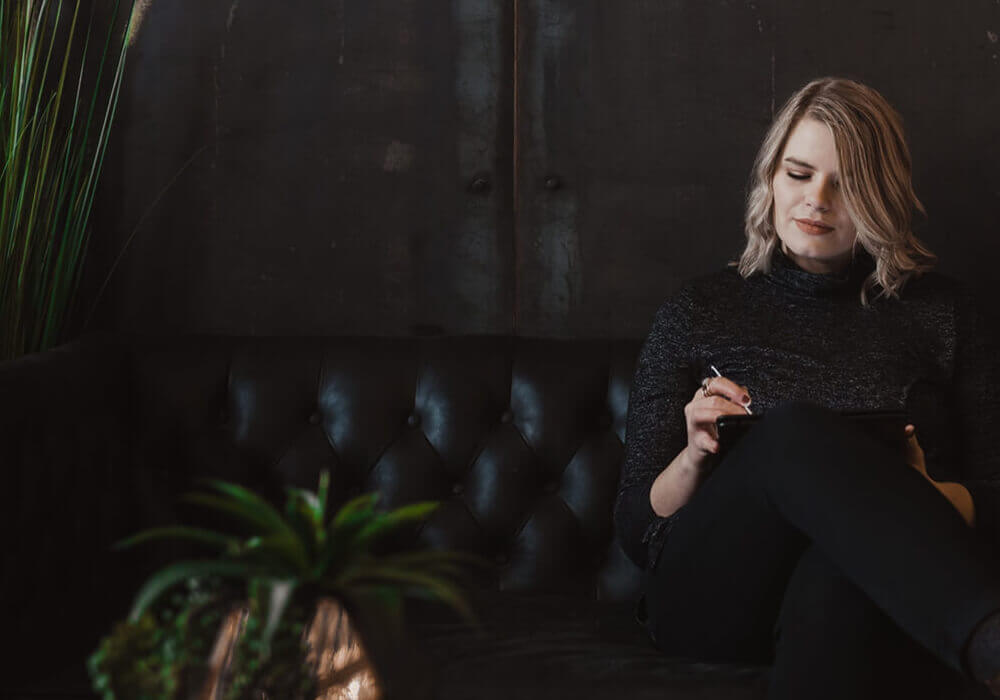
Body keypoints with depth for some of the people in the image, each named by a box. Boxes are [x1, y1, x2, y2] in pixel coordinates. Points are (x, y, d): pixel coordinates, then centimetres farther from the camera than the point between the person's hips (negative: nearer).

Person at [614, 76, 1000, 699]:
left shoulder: (941, 310, 16)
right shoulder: (698, 313, 15)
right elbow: (636, 529, 13)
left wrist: (925, 497, -11)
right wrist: (694, 458, -9)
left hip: (866, 606, -1)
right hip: (710, 599, 1)